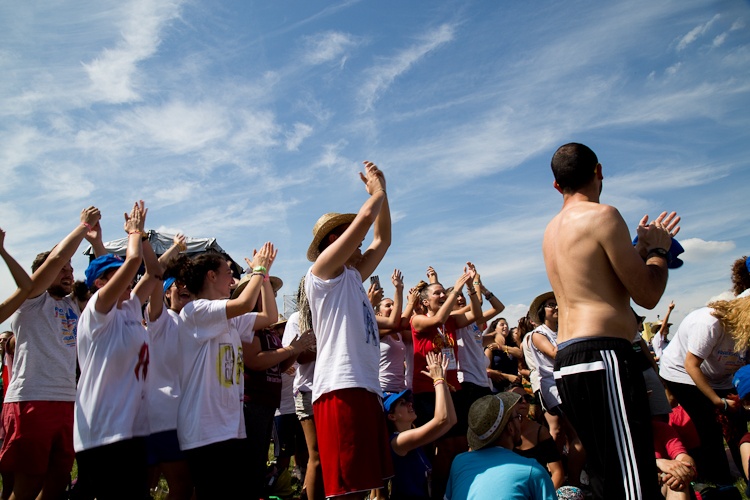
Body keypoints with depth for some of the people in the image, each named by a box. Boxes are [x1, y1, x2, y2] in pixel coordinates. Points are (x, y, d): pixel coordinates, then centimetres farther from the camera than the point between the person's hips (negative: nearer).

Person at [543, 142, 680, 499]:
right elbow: (647, 295, -7)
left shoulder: (552, 230, 19)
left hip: (566, 362, 10)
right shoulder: (601, 216, -8)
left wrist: (642, 247, 29)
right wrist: (659, 249, 11)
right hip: (601, 356, -9)